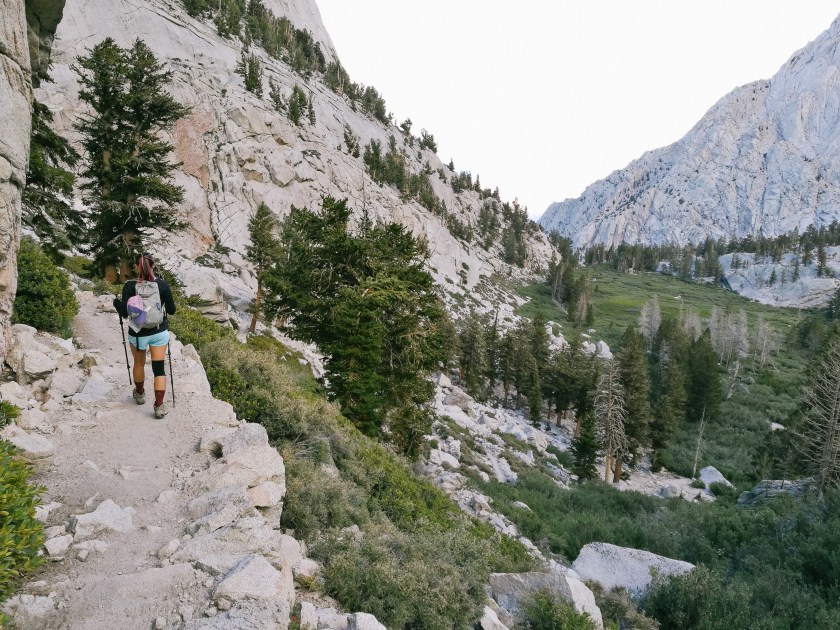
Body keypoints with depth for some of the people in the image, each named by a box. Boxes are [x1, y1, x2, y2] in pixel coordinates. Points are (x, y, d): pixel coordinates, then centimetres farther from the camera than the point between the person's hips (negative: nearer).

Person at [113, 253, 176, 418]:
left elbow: (124, 313, -10)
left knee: (139, 364, 23)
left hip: (138, 334, 0)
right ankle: (159, 406, -1)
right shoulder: (162, 284, -11)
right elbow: (171, 310, -4)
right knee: (159, 368, 3)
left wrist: (116, 303, 9)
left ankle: (140, 393, 45)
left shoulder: (130, 286, -13)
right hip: (159, 333, 0)